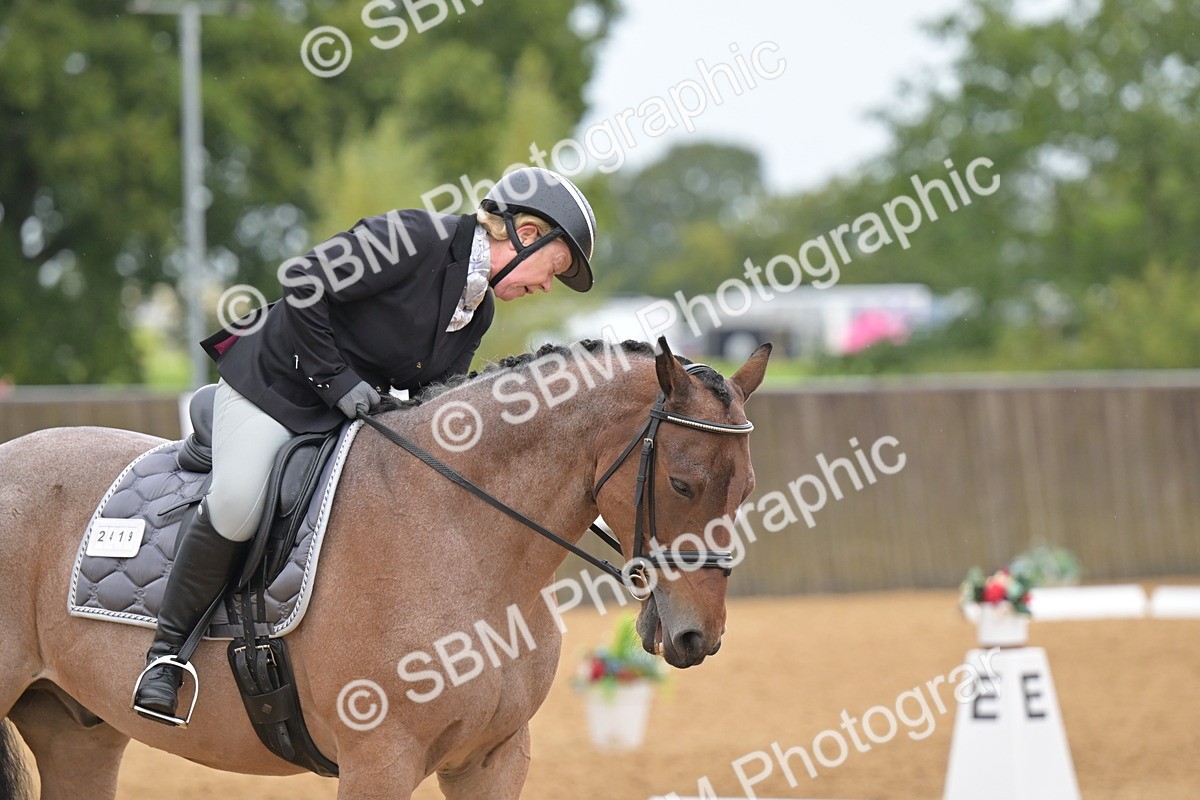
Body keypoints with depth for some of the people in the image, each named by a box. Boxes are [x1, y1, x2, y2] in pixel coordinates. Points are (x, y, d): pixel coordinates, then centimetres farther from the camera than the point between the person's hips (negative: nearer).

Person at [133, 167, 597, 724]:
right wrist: (335, 379, -23)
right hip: (271, 382, -9)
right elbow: (304, 282, -25)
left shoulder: (478, 312, 5)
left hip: (351, 411, 9)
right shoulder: (414, 239, -22)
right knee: (236, 505, -28)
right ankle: (168, 645, -11)